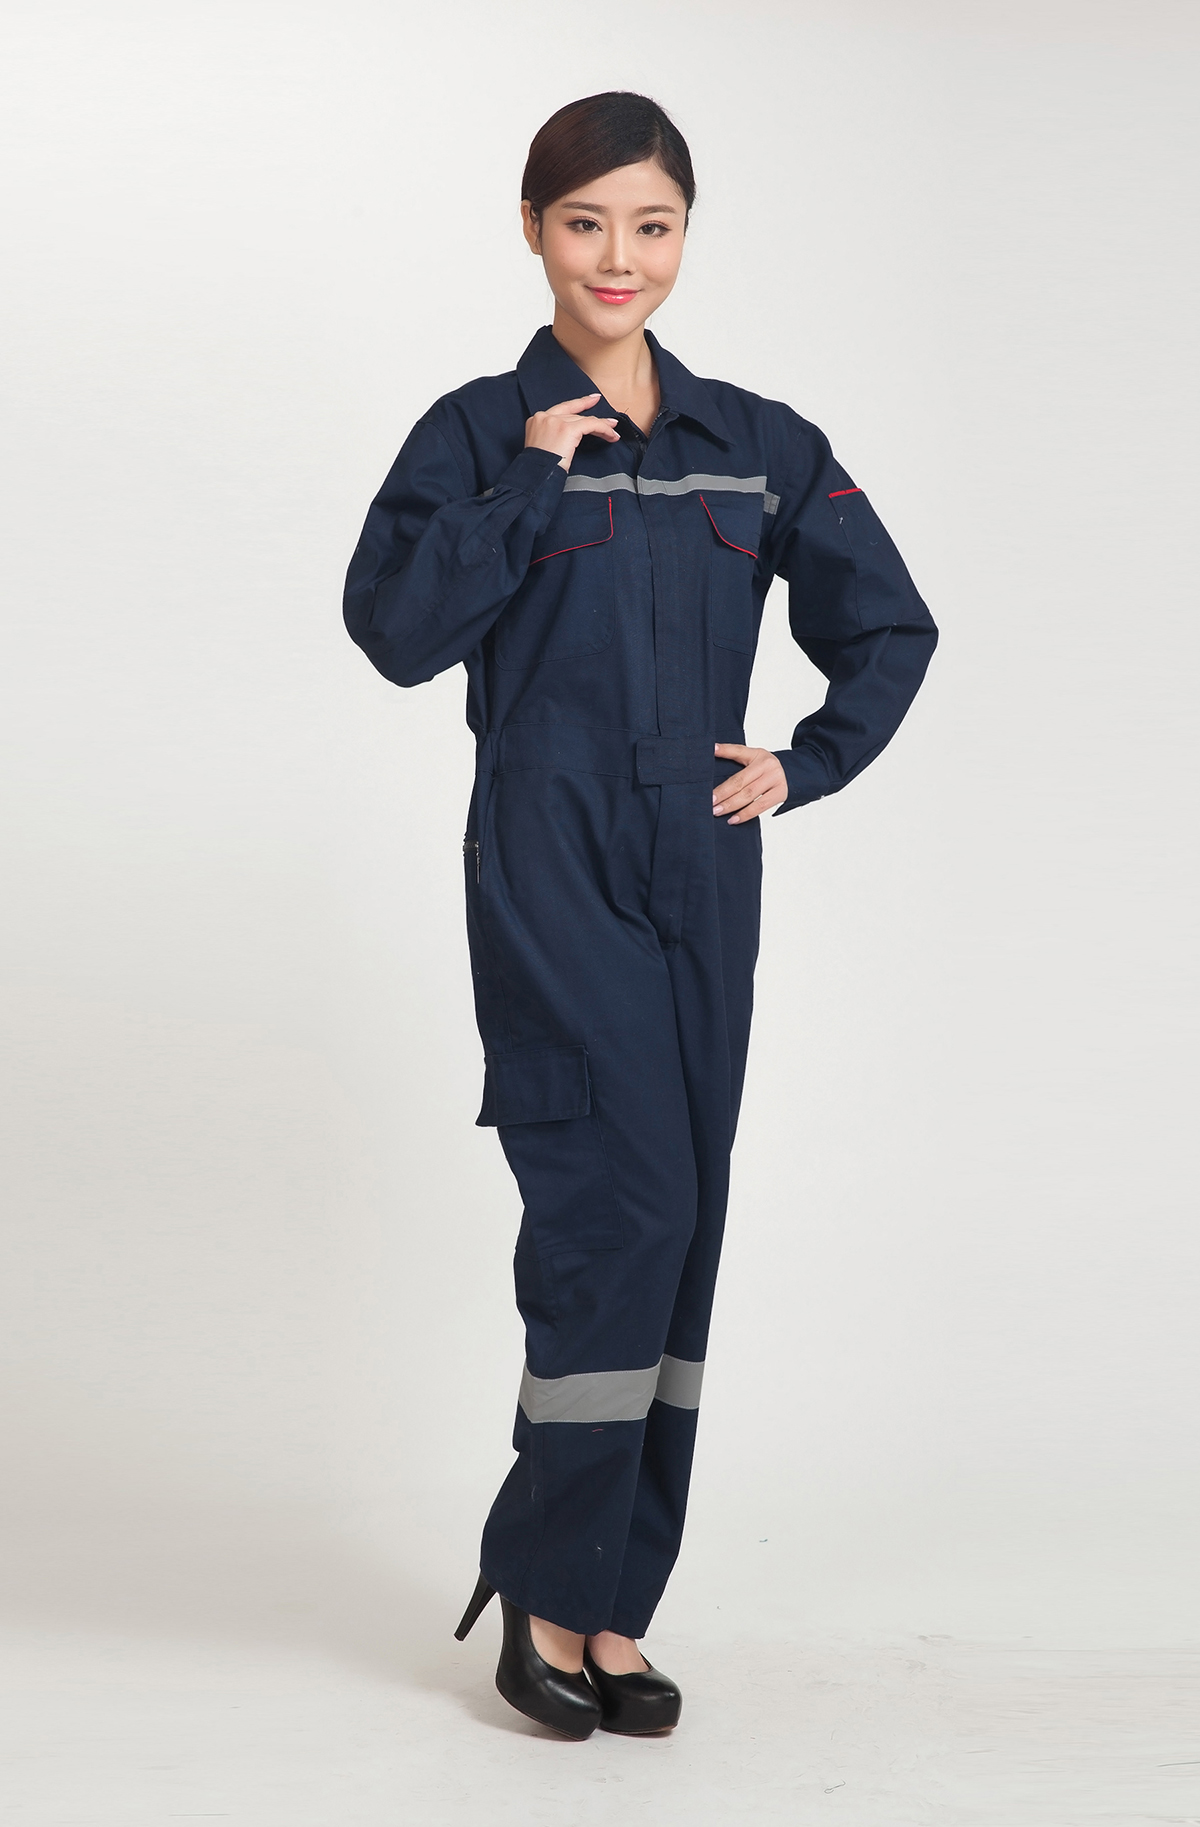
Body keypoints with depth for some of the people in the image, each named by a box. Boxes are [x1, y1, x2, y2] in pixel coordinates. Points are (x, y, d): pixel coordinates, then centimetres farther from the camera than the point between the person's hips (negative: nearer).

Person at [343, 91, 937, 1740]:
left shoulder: (757, 445, 10)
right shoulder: (482, 433, -1)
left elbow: (892, 626, 17)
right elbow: (396, 629, -15)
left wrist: (805, 766, 6)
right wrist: (532, 482, -17)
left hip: (702, 878, 5)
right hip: (552, 878, -5)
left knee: (678, 1234, 6)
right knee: (620, 1206, -13)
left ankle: (612, 1608, 16)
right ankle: (546, 1587, 4)